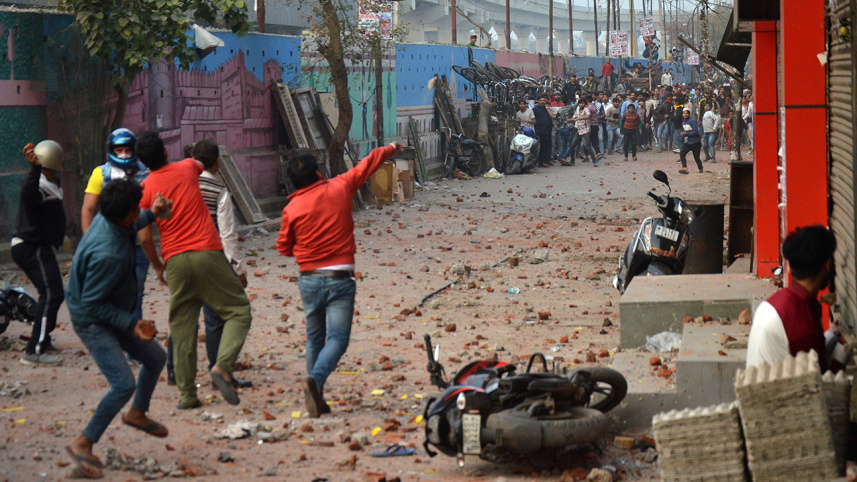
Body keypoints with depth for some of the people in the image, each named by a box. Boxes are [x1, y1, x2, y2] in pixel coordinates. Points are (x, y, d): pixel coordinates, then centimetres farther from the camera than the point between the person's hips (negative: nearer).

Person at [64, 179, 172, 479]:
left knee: (155, 357, 21)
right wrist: (131, 324, -28)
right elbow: (92, 302, -29)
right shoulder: (107, 254, -37)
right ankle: (83, 444, -4)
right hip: (93, 322, -10)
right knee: (124, 384, -19)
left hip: (113, 314, 10)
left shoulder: (108, 219, -9)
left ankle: (137, 413, 45)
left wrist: (151, 215, 13)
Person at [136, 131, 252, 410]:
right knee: (238, 311, 6)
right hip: (207, 254, -1)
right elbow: (201, 165, 30)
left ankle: (187, 394, 7)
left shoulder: (146, 189, 2)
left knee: (182, 327, 8)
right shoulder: (187, 169, 4)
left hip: (175, 261, 1)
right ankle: (223, 367, -15)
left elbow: (144, 237, 1)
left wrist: (157, 266, 16)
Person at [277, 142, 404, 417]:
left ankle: (317, 399, 16)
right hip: (339, 279, -2)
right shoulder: (339, 189, -3)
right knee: (337, 338, -5)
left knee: (314, 338, 16)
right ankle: (315, 379, -30)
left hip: (309, 280, 2)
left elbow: (284, 248, 8)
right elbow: (366, 165, 13)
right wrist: (391, 149, 29)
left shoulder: (292, 208, -3)